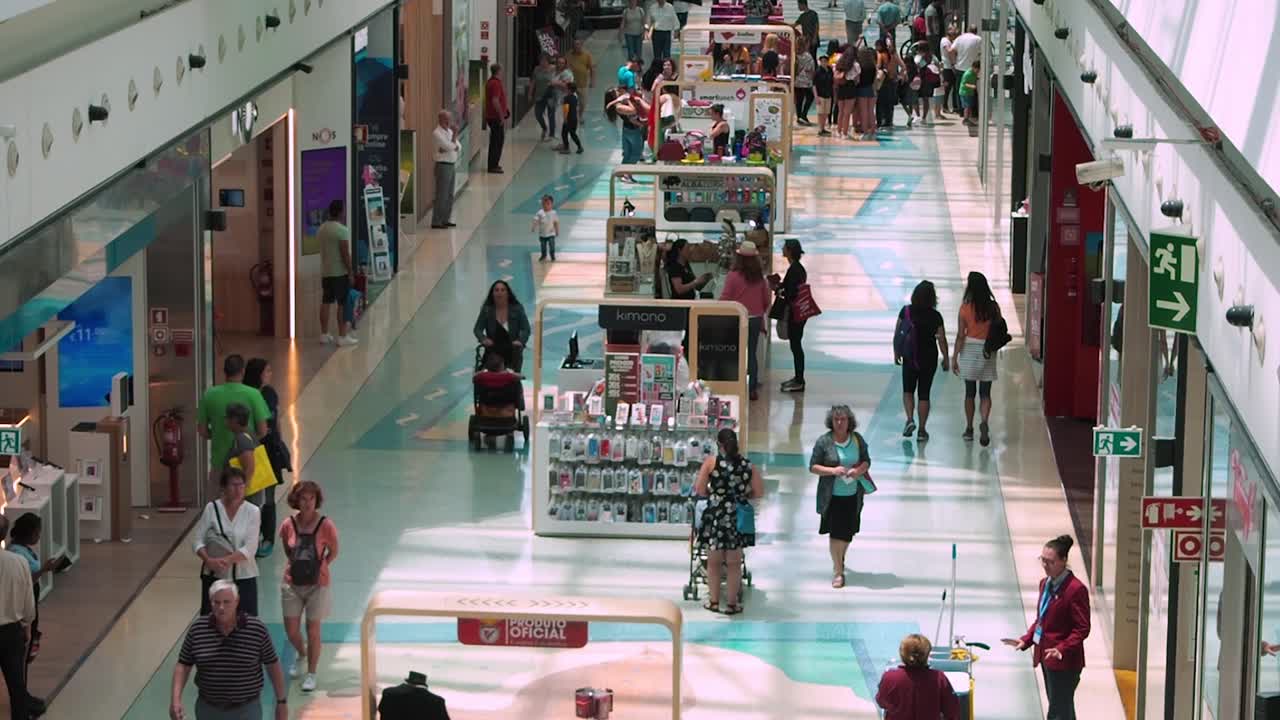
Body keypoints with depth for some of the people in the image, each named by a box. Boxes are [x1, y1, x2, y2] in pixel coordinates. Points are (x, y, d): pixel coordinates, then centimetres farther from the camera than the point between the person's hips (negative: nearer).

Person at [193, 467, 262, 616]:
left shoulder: (252, 512, -3)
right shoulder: (211, 509, -1)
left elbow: (250, 548, -11)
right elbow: (197, 541, -2)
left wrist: (226, 560, -23)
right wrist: (209, 560, -20)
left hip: (243, 577, -1)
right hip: (214, 577, 1)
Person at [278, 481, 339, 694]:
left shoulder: (325, 526, -14)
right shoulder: (288, 525, -7)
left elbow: (333, 552, 1)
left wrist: (321, 566, -4)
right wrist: (293, 565, 1)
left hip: (317, 585, -3)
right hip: (292, 584, 3)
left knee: (313, 630, 2)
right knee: (291, 630, 8)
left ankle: (311, 674, 20)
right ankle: (301, 655, 42)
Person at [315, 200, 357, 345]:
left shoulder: (321, 229, 7)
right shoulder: (342, 230, -16)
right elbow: (345, 254, -17)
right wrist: (351, 272, -11)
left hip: (325, 272, 7)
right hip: (340, 272, -7)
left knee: (326, 303, 11)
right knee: (342, 305, -2)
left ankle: (324, 335, 14)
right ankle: (342, 336, -1)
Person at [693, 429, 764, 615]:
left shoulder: (711, 461, -7)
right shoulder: (748, 465, 0)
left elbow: (699, 490, -9)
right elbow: (759, 492, 1)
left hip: (715, 516, -2)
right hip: (738, 517, 2)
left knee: (714, 561, 13)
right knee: (734, 563, 11)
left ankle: (714, 601, 18)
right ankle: (732, 603, 15)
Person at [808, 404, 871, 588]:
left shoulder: (857, 439, 1)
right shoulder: (824, 442, -9)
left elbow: (866, 461, 8)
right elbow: (813, 467, -7)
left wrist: (859, 470, -14)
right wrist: (832, 471, -22)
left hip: (853, 495, 3)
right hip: (832, 496, -3)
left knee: (847, 532, 14)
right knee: (835, 532, -5)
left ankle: (839, 559, 41)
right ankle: (838, 571, 4)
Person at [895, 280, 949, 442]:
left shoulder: (906, 311, -8)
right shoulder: (935, 316, -10)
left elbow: (897, 333, -2)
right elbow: (942, 340, -7)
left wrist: (896, 353, 11)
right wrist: (945, 359, 5)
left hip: (909, 358, 0)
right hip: (929, 359, 0)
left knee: (908, 390, 17)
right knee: (924, 394, 8)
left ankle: (910, 419, -6)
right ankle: (922, 430, 9)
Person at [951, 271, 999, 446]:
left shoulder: (966, 308, -9)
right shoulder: (994, 308, -4)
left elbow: (960, 336, -9)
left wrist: (954, 358, -4)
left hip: (969, 351, -1)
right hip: (988, 352, 1)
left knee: (969, 392, 11)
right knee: (985, 393, 5)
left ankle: (969, 429, 18)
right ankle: (984, 423, -19)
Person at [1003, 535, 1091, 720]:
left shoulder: (1076, 589, -18)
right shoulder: (1046, 583, 9)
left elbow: (1082, 629, -18)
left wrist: (1062, 649, -28)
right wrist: (1026, 640, 7)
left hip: (1064, 662, -9)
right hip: (1046, 656, 9)